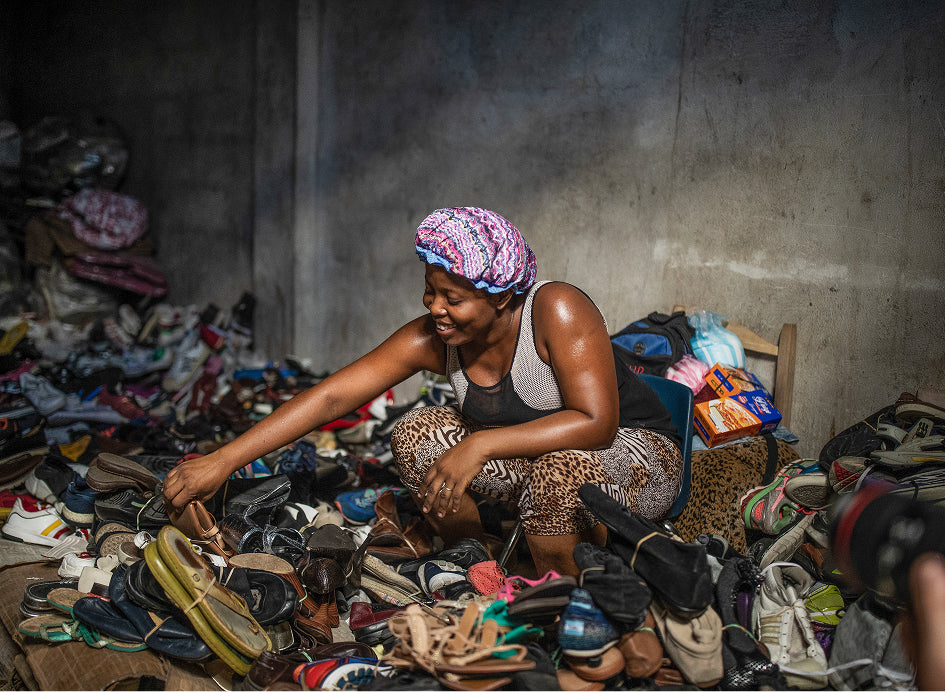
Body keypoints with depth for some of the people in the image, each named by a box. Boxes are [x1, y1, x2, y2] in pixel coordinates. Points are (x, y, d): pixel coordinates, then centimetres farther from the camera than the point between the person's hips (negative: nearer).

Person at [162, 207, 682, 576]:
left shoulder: (556, 311, -29)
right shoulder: (430, 340, -15)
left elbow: (596, 423, -33)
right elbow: (331, 397, -17)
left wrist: (480, 445, -38)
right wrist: (221, 462, -23)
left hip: (636, 452, -5)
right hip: (528, 455, 5)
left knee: (562, 466, -39)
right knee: (414, 436, -11)